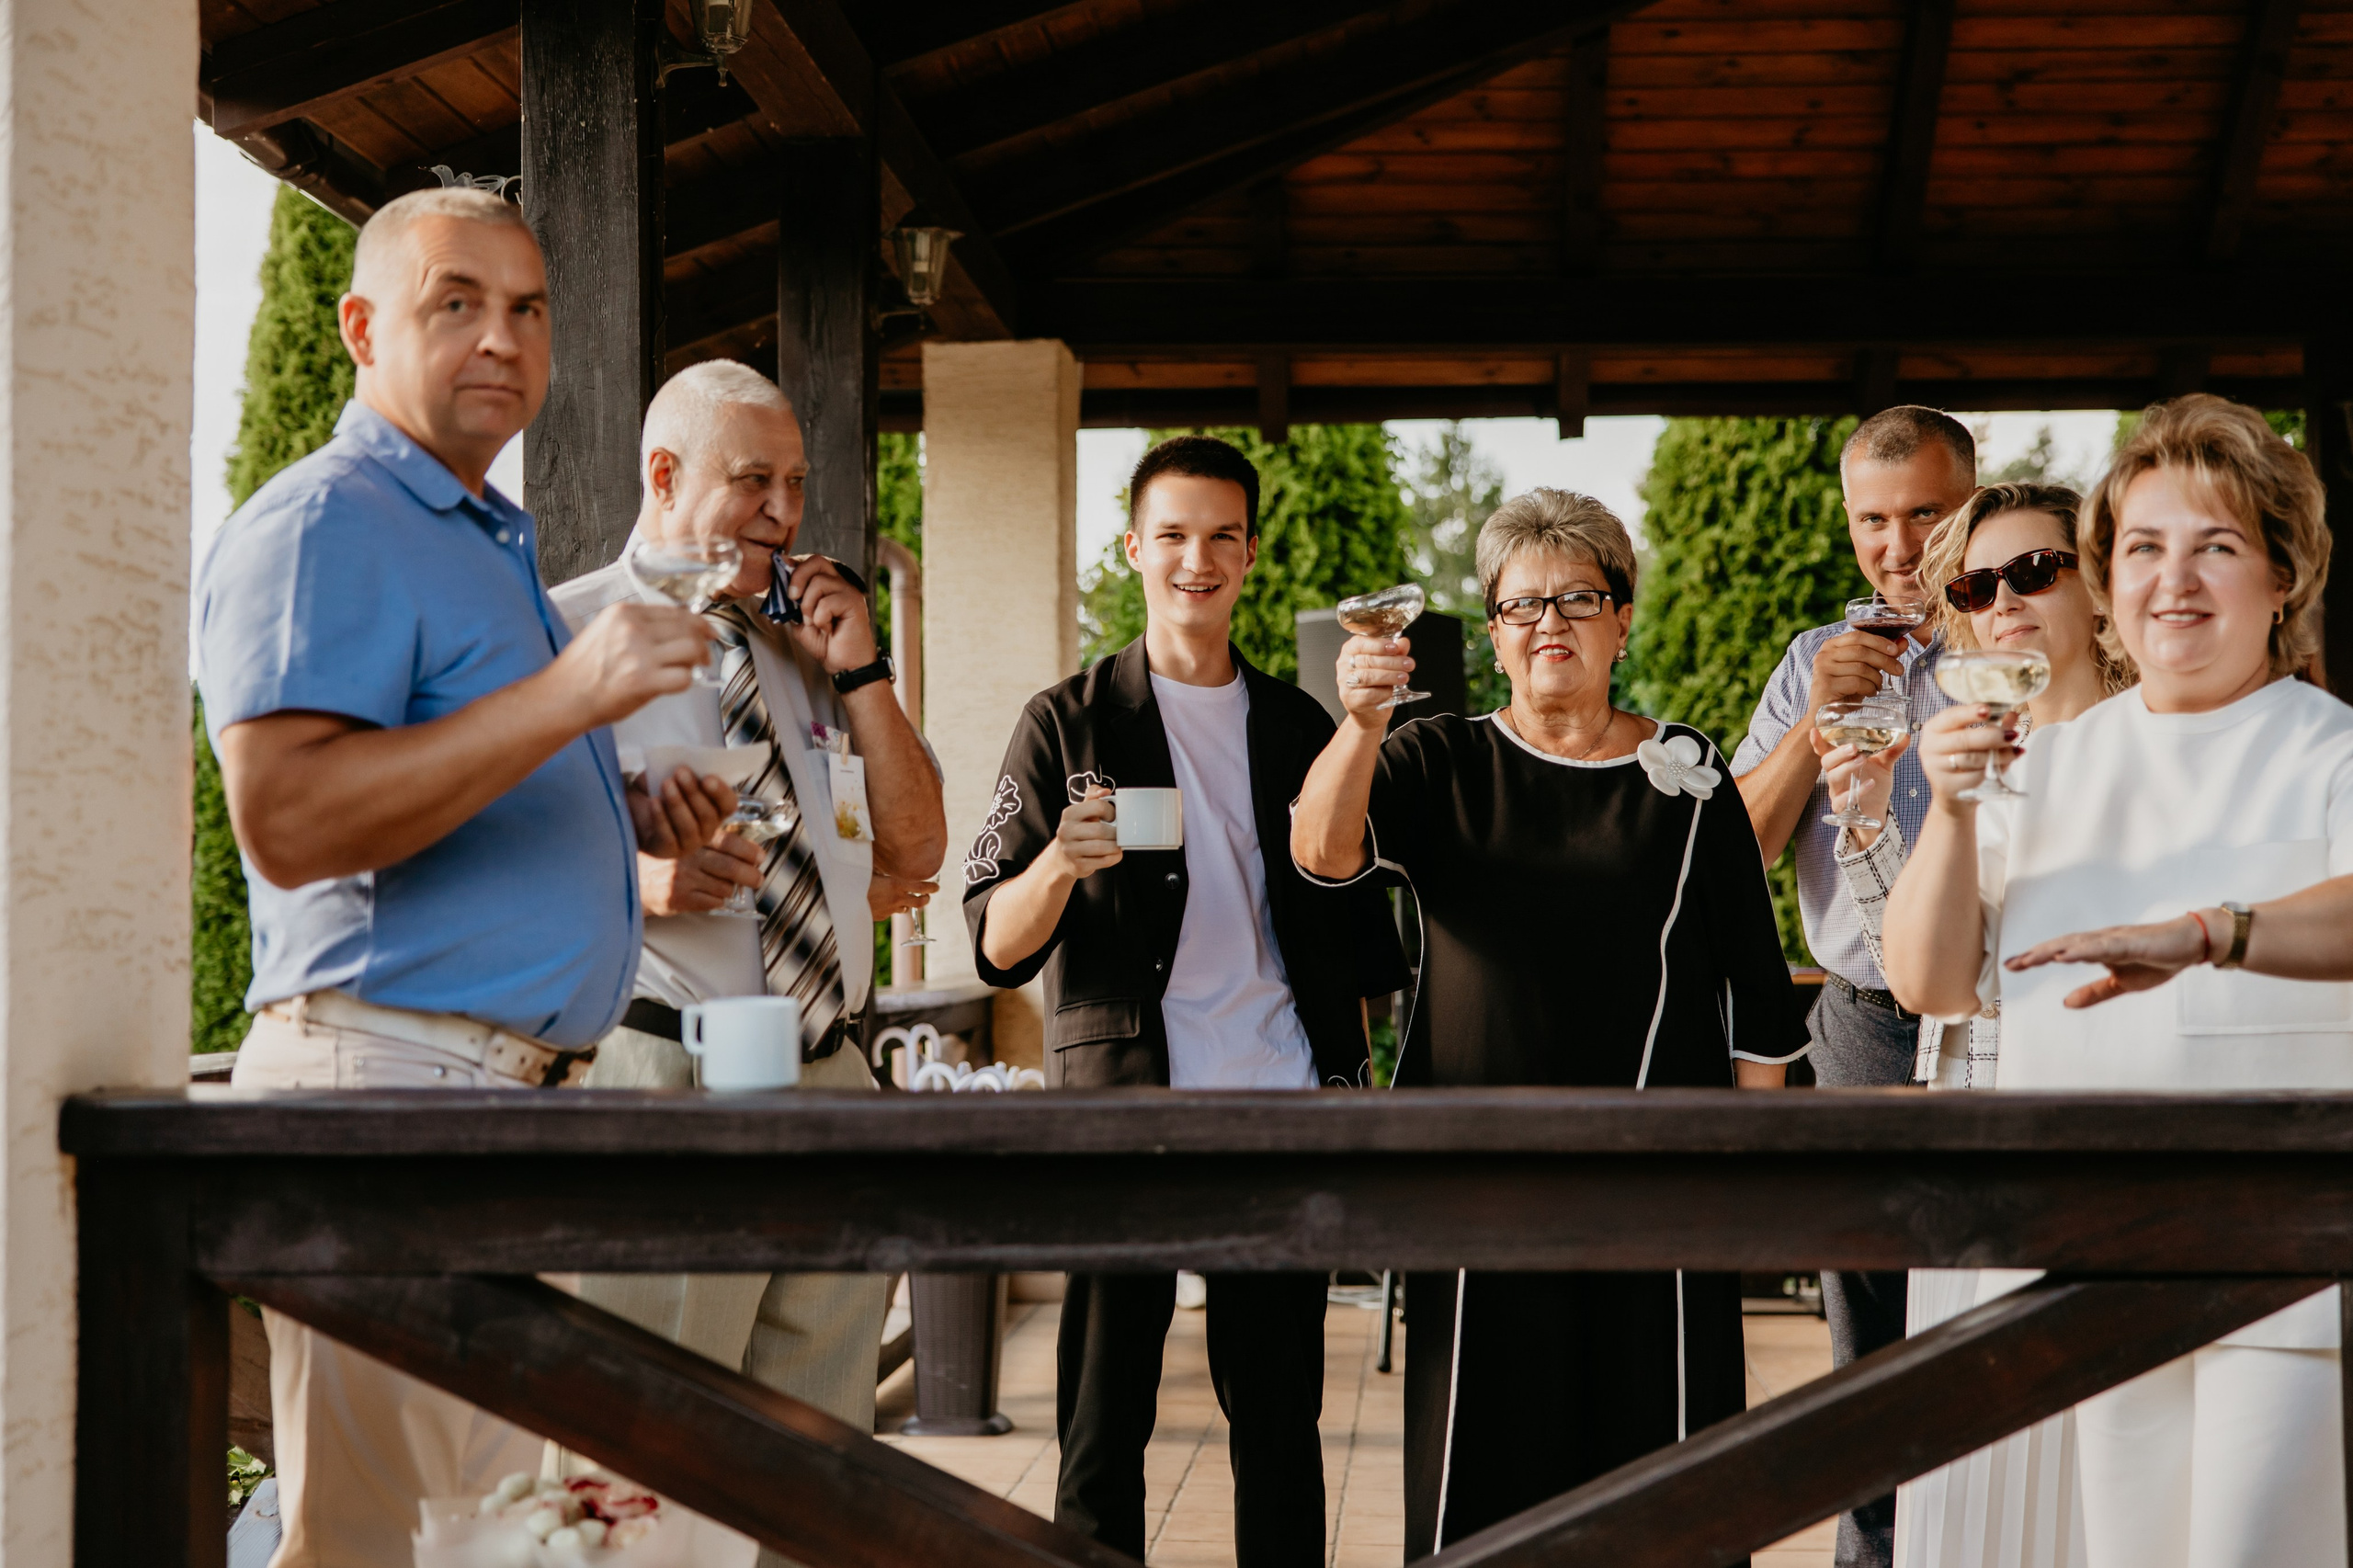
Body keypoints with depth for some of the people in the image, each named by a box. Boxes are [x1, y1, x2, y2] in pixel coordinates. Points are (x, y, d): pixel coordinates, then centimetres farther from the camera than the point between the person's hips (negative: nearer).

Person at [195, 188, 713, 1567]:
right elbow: (285, 818, -22)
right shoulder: (320, 525, -8)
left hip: (522, 1084, 10)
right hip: (389, 1075, -10)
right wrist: (567, 696, -26)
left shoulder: (496, 544, 24)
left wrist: (630, 817, 16)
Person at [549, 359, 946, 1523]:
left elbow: (918, 847, 14)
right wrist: (633, 877, -24)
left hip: (831, 1076, 7)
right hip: (668, 1080, -6)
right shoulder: (572, 632, -1)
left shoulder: (807, 650, 18)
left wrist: (858, 672, 4)